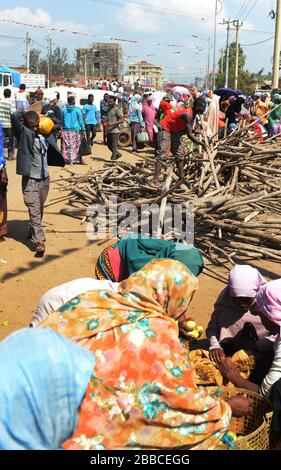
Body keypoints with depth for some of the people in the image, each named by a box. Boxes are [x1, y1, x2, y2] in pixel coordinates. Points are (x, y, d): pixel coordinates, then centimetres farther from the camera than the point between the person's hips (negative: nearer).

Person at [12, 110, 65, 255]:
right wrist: (26, 113, -8)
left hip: (45, 178, 6)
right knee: (34, 211, -8)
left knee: (40, 210, 19)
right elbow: (15, 117, -25)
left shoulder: (44, 134, 5)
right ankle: (39, 241, -9)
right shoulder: (24, 133, -11)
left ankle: (32, 231, 39)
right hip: (30, 179, -6)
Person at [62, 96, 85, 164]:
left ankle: (66, 159, 5)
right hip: (75, 130, -2)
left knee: (66, 146, 6)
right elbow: (80, 120, -2)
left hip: (66, 130, 2)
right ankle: (73, 159, 2)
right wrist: (83, 129, 5)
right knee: (75, 145, 2)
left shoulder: (64, 109, 3)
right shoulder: (77, 110, -5)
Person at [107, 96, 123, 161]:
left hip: (115, 130, -9)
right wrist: (106, 124, 10)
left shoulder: (117, 110, -8)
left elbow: (121, 120, -16)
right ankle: (118, 154, 30)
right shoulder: (109, 109, 18)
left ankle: (113, 158, -2)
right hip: (109, 130, 9)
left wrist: (113, 123, -26)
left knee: (114, 146, -7)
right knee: (109, 145, 13)